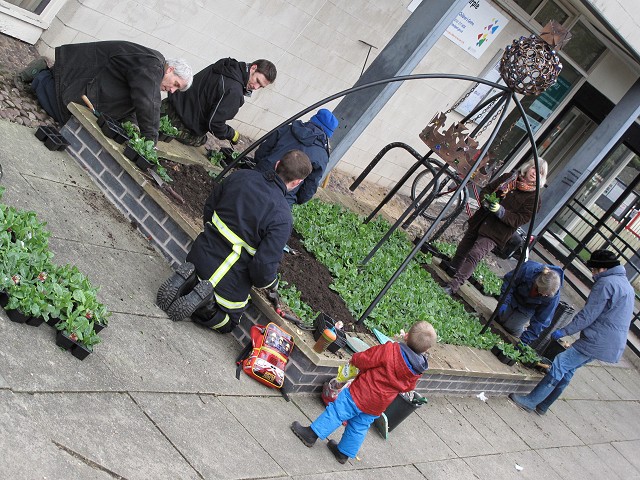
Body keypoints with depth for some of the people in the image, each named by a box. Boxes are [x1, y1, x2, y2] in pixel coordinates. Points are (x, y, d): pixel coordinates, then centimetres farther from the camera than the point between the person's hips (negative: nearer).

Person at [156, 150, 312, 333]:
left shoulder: (241, 176, -7)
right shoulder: (282, 218, -24)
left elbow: (209, 207, 9)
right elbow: (265, 267, -23)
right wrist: (271, 283, 1)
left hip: (202, 254, 5)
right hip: (230, 281, -5)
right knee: (226, 323, 24)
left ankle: (188, 280, 2)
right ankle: (205, 302, -9)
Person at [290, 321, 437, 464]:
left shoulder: (391, 350, -25)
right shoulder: (417, 371, -8)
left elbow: (364, 360, -18)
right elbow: (407, 387, 9)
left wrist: (354, 360, 3)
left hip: (362, 393, -6)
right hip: (378, 406, 6)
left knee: (336, 411, 7)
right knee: (359, 427, 21)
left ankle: (311, 434, 13)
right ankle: (344, 453, 35)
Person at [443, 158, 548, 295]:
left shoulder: (533, 198, -8)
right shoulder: (508, 178, 6)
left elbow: (520, 220, -13)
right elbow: (487, 189, 13)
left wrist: (501, 211, -25)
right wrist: (486, 200, -10)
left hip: (497, 232, -5)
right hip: (480, 221, 5)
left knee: (474, 255, -18)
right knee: (463, 248, 17)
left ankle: (453, 286, -20)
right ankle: (450, 270, 41)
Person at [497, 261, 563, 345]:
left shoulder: (553, 296, -36)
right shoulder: (527, 269, -41)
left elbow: (540, 321, -27)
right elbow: (508, 282, -22)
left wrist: (525, 341, -29)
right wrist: (504, 302, -30)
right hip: (514, 296, 1)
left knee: (512, 328, -7)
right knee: (499, 318, 5)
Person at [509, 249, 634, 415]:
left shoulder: (605, 283, -13)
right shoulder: (627, 286, 19)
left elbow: (587, 315, -16)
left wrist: (564, 331, -8)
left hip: (596, 342, -10)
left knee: (560, 364, -7)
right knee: (568, 369, 16)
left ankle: (530, 401, -5)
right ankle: (542, 406, 21)